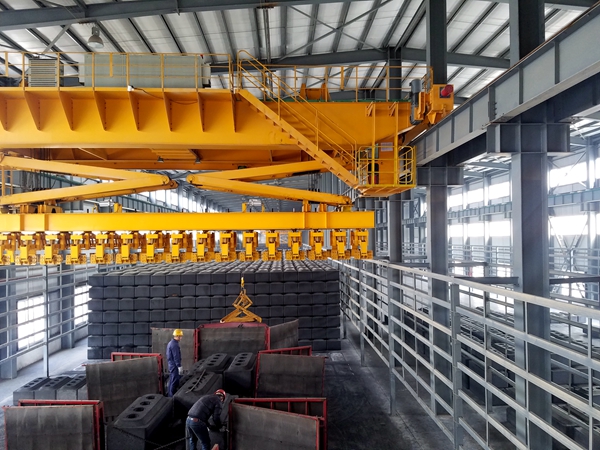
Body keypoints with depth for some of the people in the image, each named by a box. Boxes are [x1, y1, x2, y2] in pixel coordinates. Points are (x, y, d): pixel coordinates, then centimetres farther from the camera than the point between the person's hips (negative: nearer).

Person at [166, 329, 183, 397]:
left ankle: (170, 395, 27)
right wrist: (179, 366, -21)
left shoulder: (170, 343, 12)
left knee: (172, 381, 18)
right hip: (175, 366, -10)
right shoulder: (175, 344, -20)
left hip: (171, 365, 10)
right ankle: (172, 396, 0)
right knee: (175, 382, -4)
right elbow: (176, 357, -23)